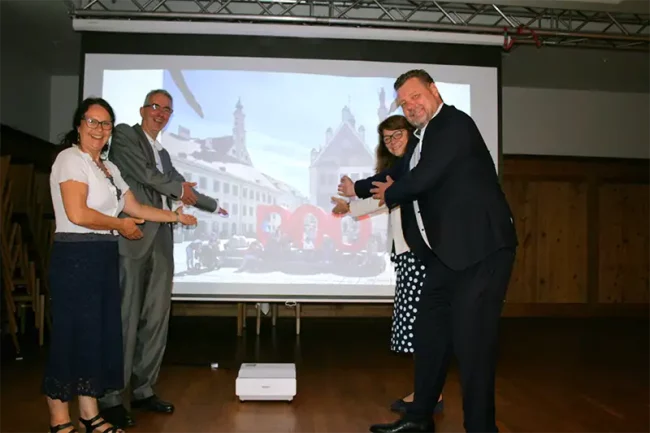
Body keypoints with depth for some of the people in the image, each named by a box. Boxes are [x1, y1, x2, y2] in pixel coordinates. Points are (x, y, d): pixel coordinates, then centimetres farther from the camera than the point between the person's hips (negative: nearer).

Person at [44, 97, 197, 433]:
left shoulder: (108, 167, 18)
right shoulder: (71, 159, -9)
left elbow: (135, 208, 18)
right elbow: (77, 214, -20)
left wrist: (174, 216, 15)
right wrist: (121, 225, -8)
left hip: (104, 256, 8)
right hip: (76, 256, -8)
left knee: (100, 332, 11)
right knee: (72, 334, -1)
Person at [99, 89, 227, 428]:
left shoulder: (163, 154, 25)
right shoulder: (124, 134, 3)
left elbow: (183, 190, 33)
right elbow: (144, 173, -9)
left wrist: (214, 206, 42)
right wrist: (179, 189, 6)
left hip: (161, 241, 8)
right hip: (132, 237, -7)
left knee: (156, 318, 7)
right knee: (125, 318, -7)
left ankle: (143, 390, 16)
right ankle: (111, 399, 1)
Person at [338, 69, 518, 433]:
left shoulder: (455, 124, -11)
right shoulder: (426, 138, 18)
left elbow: (423, 178, -20)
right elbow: (398, 174, 32)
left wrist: (389, 194, 0)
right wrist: (358, 189, 42)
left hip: (481, 249, -10)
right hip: (447, 253, 10)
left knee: (471, 339, -7)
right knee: (430, 333, 16)